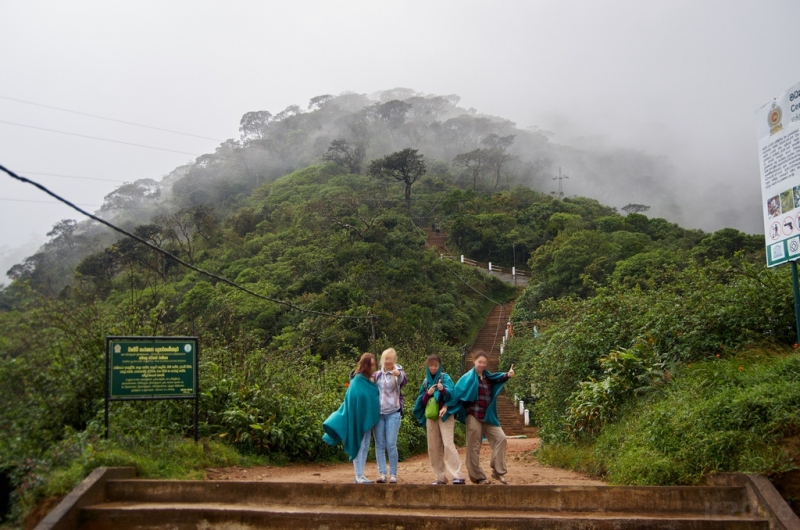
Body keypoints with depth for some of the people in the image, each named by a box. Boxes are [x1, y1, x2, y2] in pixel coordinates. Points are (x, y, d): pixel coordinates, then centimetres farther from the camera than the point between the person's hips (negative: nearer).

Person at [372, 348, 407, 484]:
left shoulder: (398, 373, -2)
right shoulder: (377, 375, 10)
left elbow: (403, 381, -26)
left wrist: (399, 375, -48)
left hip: (393, 413, -4)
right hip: (378, 413, 4)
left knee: (391, 445, -6)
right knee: (379, 445, 3)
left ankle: (393, 474, 2)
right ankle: (382, 474, 6)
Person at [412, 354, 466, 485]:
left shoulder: (445, 377, -1)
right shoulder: (425, 382, 13)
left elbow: (451, 393, -17)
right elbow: (421, 401, 11)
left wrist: (443, 390, -38)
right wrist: (428, 394, -8)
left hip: (444, 415, -5)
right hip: (430, 416, 5)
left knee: (448, 445, -16)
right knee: (433, 448, 4)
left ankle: (458, 476, -18)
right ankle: (441, 477, 11)